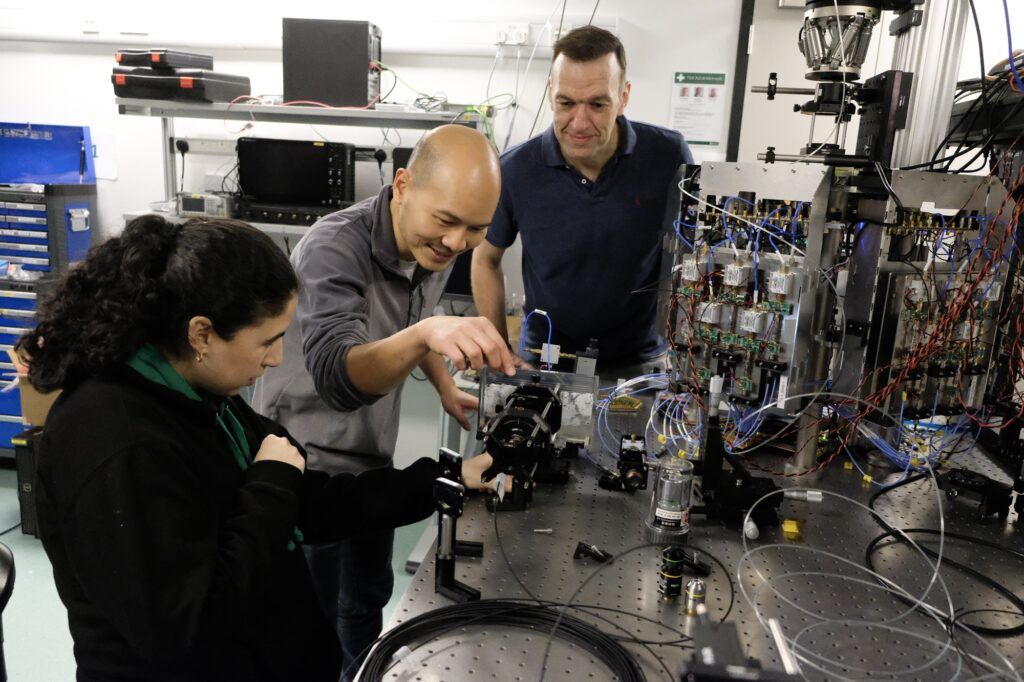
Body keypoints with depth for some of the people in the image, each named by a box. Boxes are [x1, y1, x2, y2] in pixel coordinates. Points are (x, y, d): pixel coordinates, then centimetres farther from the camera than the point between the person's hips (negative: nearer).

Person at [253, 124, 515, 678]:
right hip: (306, 459, -7)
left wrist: (445, 389, 4)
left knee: (370, 595, 24)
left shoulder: (434, 246, -8)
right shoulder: (334, 248, -31)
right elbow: (336, 375, -44)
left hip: (372, 453, 7)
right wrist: (423, 334, -60)